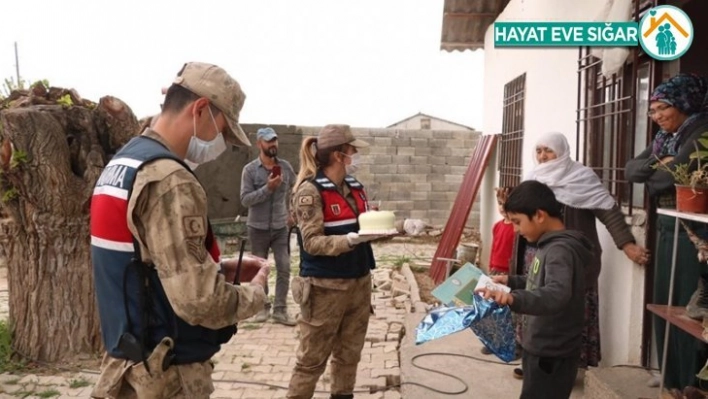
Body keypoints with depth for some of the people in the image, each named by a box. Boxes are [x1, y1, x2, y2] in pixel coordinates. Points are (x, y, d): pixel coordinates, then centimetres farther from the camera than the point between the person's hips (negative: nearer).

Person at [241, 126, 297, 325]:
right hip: (258, 228, -2)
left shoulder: (285, 166, 0)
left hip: (281, 227, 2)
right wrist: (267, 188, -23)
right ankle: (263, 307, 24)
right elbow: (245, 199, -13)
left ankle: (280, 310, 8)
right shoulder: (250, 170, -7)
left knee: (284, 268, -1)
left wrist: (291, 213, 12)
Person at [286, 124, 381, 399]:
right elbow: (312, 242, -18)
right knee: (313, 359, 5)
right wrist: (351, 239, -29)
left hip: (359, 282, 7)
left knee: (349, 353, 17)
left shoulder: (355, 187, 7)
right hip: (325, 287, -7)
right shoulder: (311, 191, -13)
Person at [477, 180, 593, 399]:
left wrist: (513, 298, -55)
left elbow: (557, 294, -41)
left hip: (552, 355, -10)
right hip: (542, 349, 10)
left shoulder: (561, 250, -23)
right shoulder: (553, 245, 9)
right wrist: (511, 281, 15)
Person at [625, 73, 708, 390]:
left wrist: (650, 177, -4)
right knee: (664, 303, 14)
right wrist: (656, 164, -15)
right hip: (667, 228, 9)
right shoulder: (664, 137, 13)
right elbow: (630, 169, 4)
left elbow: (678, 172, -24)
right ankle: (672, 378, 29)